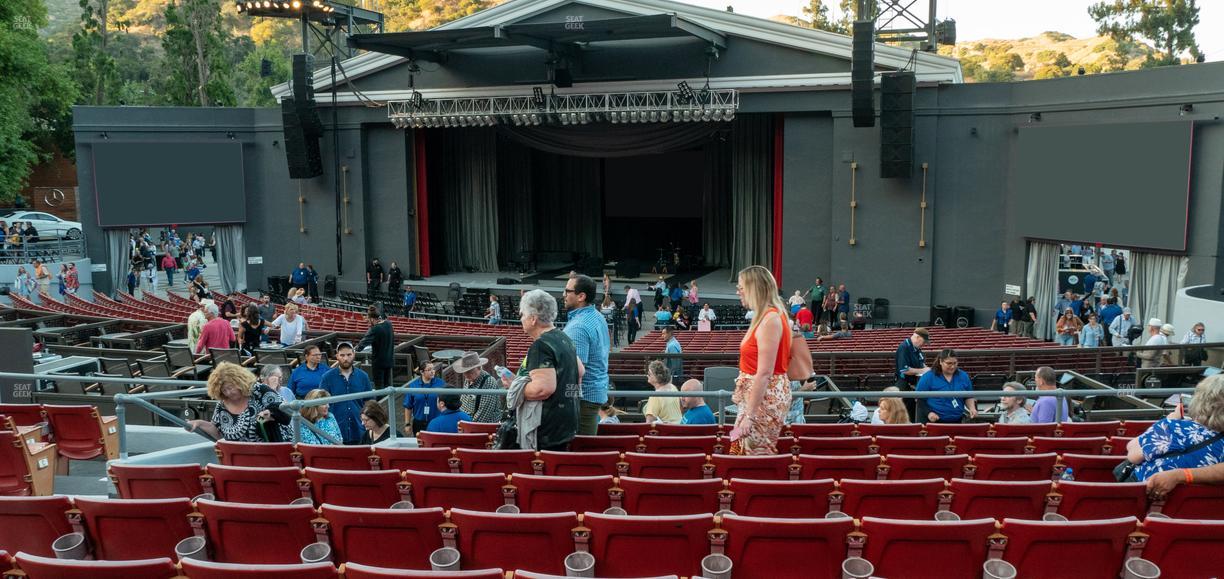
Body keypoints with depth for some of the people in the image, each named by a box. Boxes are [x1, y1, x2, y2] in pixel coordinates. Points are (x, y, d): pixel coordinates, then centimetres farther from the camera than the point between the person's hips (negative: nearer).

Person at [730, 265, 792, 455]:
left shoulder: (770, 319, -17)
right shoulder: (766, 316, 12)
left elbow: (765, 373, -22)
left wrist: (749, 414, -23)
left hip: (766, 396, -9)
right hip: (758, 393, 9)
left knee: (752, 454, -3)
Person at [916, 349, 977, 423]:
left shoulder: (963, 376, 7)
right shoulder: (928, 377, -5)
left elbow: (969, 397, 16)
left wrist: (972, 409, -2)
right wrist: (928, 413, -17)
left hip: (957, 421, 3)